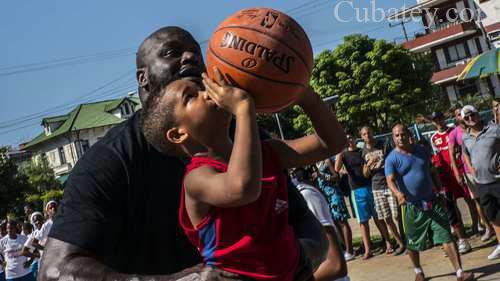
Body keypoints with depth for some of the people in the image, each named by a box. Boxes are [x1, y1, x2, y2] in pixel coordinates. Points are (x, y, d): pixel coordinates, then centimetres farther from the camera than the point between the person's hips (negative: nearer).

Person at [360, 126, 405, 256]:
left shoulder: (383, 146, 4)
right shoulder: (364, 153, 10)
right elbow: (365, 174, 9)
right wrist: (369, 164, -10)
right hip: (377, 188, 2)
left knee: (397, 215, -6)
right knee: (386, 219, 2)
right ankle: (400, 243, 12)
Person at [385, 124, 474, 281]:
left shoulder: (421, 151, 9)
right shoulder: (392, 159, -7)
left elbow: (432, 173, 18)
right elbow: (390, 180, -21)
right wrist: (398, 193, -40)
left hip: (432, 202, 3)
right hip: (411, 207, -3)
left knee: (446, 236, -5)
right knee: (413, 243, 9)